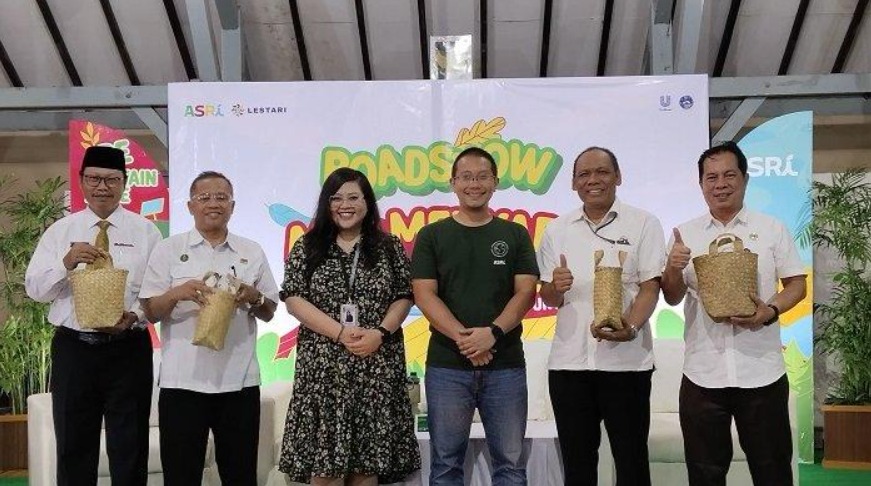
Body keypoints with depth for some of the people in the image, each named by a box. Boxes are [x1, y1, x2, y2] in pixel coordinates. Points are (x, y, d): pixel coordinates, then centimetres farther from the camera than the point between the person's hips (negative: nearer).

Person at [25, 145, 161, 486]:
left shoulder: (145, 232, 3)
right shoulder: (59, 231, 7)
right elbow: (35, 289, 1)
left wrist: (134, 316, -19)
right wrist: (67, 263, -16)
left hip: (128, 349, -1)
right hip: (73, 348, 2)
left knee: (129, 448, 6)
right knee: (73, 447, 11)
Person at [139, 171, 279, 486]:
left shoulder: (252, 253, 9)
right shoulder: (168, 250, 3)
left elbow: (268, 313, 12)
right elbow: (151, 313, 1)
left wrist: (253, 297, -9)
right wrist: (176, 294, -19)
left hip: (240, 380, 2)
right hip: (182, 381, -2)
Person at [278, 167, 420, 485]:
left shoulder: (389, 247, 9)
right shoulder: (307, 248, 5)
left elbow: (404, 298, 7)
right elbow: (294, 300, -3)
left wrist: (380, 333, -11)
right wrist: (341, 333, -13)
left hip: (377, 365, 1)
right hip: (323, 365, -1)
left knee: (369, 457, 4)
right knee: (324, 458, -2)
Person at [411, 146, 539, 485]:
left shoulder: (515, 235, 9)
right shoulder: (431, 236, 6)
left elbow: (526, 292, 0)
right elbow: (424, 295, -3)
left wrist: (493, 332, -17)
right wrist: (464, 339, -16)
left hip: (506, 365, 1)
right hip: (446, 365, -1)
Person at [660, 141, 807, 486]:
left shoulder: (772, 229, 4)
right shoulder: (685, 235, 6)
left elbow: (797, 284, 4)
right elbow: (672, 298, 7)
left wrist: (770, 311, -16)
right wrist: (673, 267, -15)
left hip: (761, 372, -1)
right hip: (702, 374, 1)